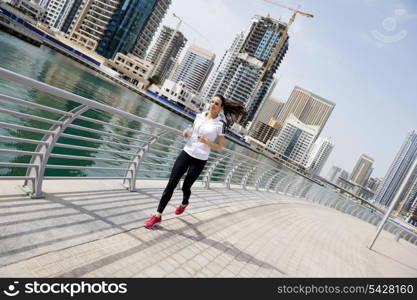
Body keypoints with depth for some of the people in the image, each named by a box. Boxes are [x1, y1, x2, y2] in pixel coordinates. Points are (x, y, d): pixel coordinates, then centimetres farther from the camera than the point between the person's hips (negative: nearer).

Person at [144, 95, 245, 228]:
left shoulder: (220, 124, -9)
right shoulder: (199, 116, 4)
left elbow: (219, 147, -5)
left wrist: (206, 142, -21)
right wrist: (187, 133, -3)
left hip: (199, 160, -3)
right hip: (186, 153, 4)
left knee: (185, 187, 10)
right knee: (171, 184, -2)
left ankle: (184, 203, 46)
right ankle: (158, 215, 5)